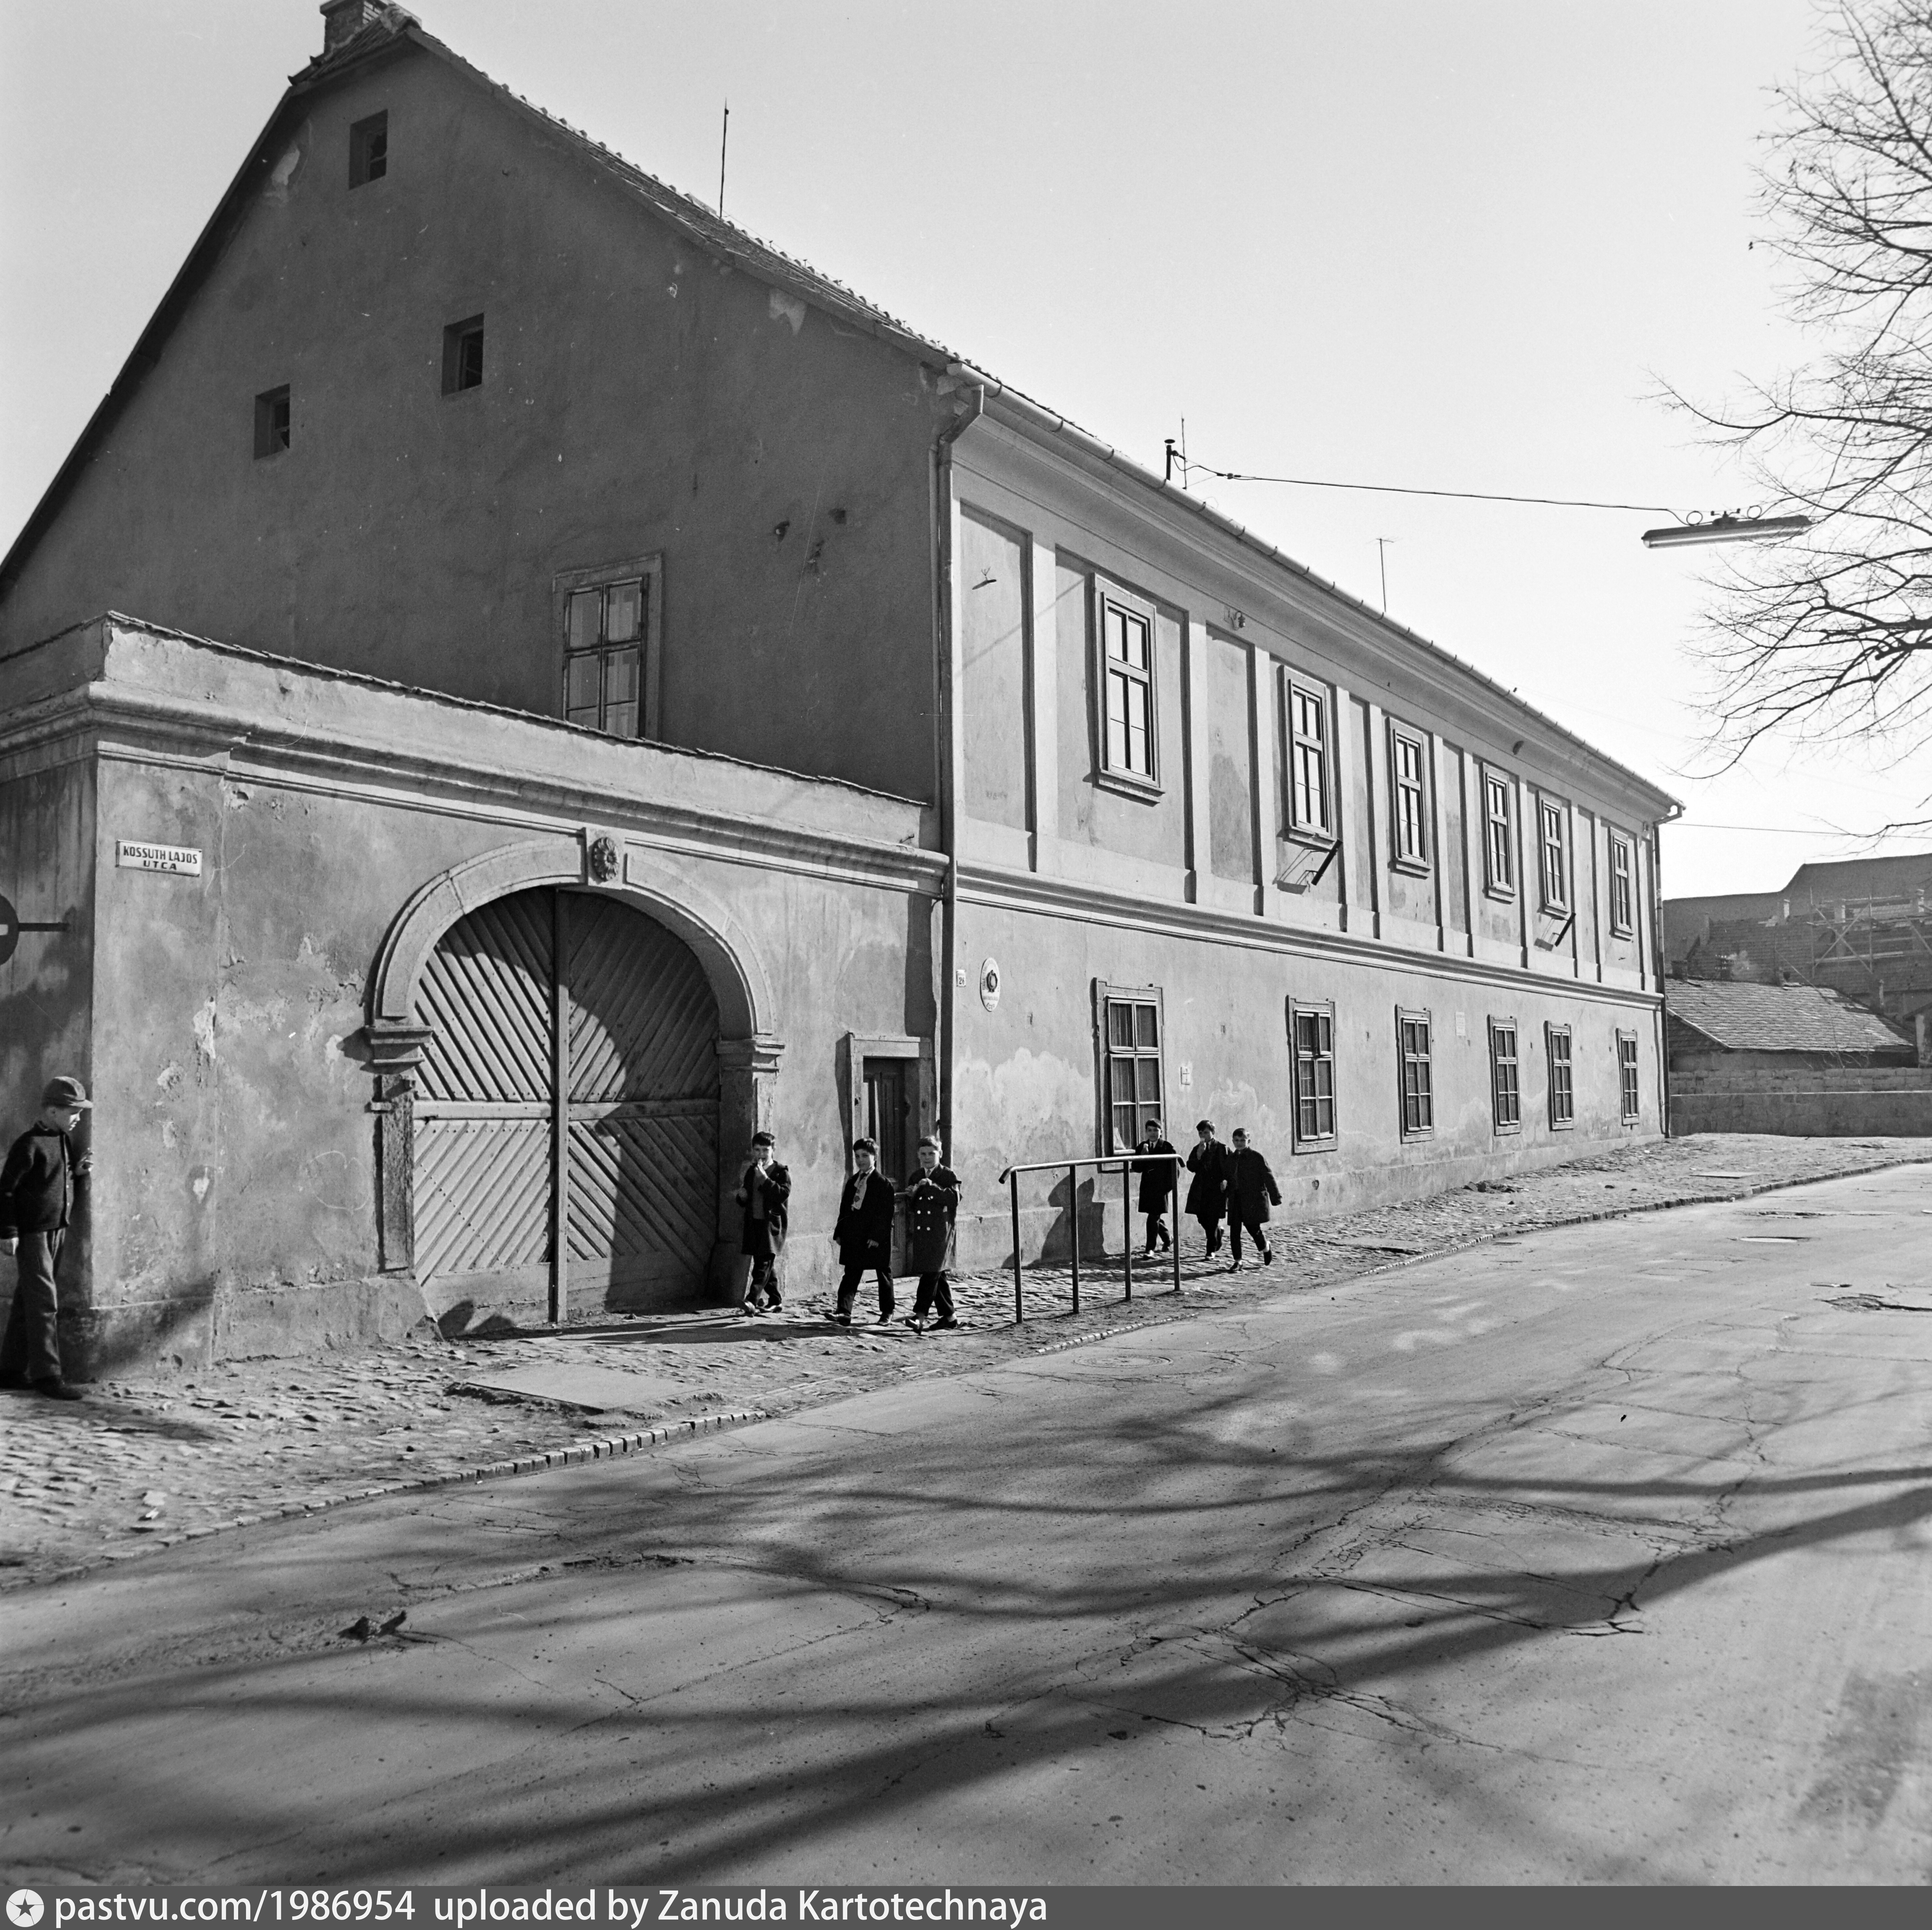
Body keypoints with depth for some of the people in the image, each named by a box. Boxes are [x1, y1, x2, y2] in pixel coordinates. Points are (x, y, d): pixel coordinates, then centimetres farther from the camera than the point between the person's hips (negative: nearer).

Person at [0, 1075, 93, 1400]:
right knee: (44, 1302, -9)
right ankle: (47, 1374, -7)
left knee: (27, 1301, 13)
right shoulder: (30, 1144, -13)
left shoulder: (66, 1140, 11)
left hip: (58, 1230, 8)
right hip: (33, 1233, -8)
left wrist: (77, 1170, 1)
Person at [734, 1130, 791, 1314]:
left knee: (764, 1264, -13)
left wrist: (764, 1178, -23)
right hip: (754, 1223, 6)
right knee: (767, 1265, 11)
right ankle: (775, 1301, 20)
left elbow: (784, 1194, -21)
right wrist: (742, 1197, 0)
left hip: (773, 1224, -6)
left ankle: (753, 1300, -20)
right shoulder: (751, 1172, 15)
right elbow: (745, 1202, 24)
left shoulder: (781, 1173, -4)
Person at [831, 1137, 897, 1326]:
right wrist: (840, 1232, 7)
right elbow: (844, 1209, 15)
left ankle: (887, 1312, 20)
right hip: (853, 1237, 5)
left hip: (877, 1240, -5)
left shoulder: (883, 1183, -6)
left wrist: (877, 1236, -18)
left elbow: (885, 1213, -12)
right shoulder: (852, 1182, 13)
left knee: (884, 1275, 8)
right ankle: (845, 1312, -11)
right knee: (851, 1274, -4)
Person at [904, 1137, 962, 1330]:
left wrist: (932, 1187, -19)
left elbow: (954, 1199, -15)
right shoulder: (915, 1178, 17)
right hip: (920, 1233, 6)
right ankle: (949, 1316, 16)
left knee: (931, 1272, -13)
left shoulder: (949, 1176, 1)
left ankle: (920, 1316, -18)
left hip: (939, 1233, -6)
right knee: (937, 1275, 9)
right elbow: (910, 1210, 22)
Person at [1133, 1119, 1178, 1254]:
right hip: (1148, 1187, 4)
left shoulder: (1167, 1147, -3)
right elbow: (1137, 1168, 1)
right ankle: (1167, 1240, 35)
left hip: (1162, 1187, -4)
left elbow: (1174, 1168, -1)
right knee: (1156, 1217, 12)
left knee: (1154, 1217, -9)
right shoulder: (1142, 1147, 8)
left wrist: (1170, 1186, -5)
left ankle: (1151, 1248, -3)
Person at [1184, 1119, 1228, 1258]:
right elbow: (1191, 1168, 0)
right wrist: (1199, 1154, -13)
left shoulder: (1222, 1148, 1)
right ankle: (1218, 1231, 34)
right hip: (1201, 1190, 4)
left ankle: (1212, 1250, 2)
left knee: (1213, 1220, -6)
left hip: (1217, 1189, -4)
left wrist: (1226, 1181, -13)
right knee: (1202, 1218, 3)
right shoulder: (1196, 1149, 11)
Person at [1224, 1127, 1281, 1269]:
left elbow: (1268, 1177, -5)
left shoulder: (1256, 1156, -5)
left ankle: (1266, 1249, 25)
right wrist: (1229, 1196, 15)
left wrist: (1276, 1197, -7)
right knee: (1234, 1230, -1)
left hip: (1254, 1199, -5)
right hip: (1236, 1200, 5)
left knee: (1253, 1228, -5)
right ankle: (1237, 1261, 6)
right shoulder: (1231, 1158, 11)